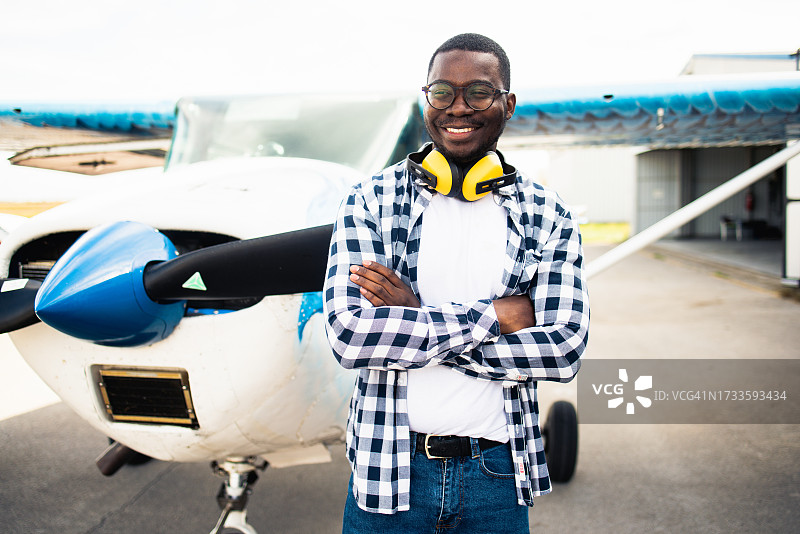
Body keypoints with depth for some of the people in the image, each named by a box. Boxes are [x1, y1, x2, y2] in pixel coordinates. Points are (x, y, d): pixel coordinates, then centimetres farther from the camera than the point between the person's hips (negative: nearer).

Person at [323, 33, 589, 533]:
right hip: (389, 471, -1)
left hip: (498, 475, 1)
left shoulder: (547, 217, 0)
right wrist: (492, 316, -16)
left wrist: (409, 322, -15)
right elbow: (348, 335, -17)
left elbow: (564, 351, -12)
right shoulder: (371, 201, -4)